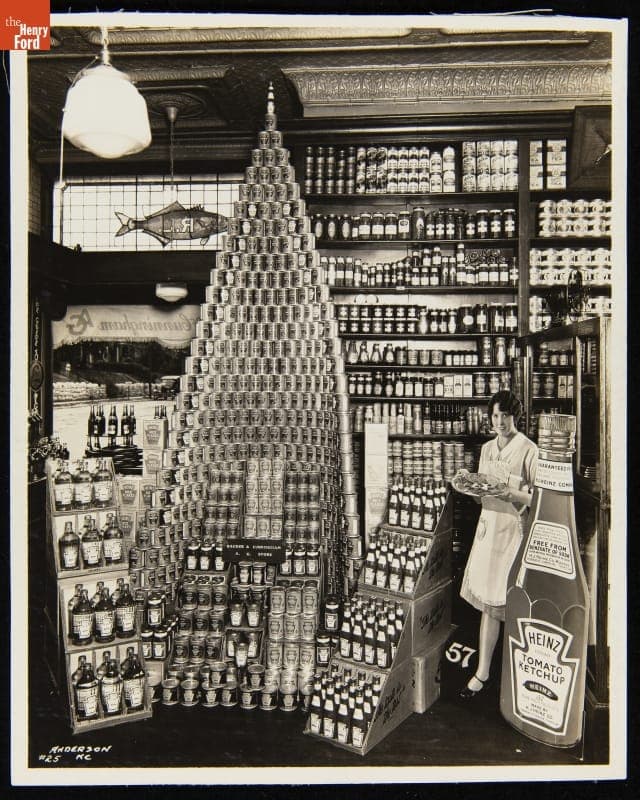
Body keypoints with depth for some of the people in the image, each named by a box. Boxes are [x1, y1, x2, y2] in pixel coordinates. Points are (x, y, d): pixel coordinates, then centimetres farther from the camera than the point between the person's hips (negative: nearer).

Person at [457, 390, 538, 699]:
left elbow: (537, 498, -8)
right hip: (488, 524, 5)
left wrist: (511, 492, -24)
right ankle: (482, 672, 16)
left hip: (515, 527, -5)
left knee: (507, 602, 1)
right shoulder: (487, 448, 13)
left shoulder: (528, 450, -7)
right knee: (487, 600, 8)